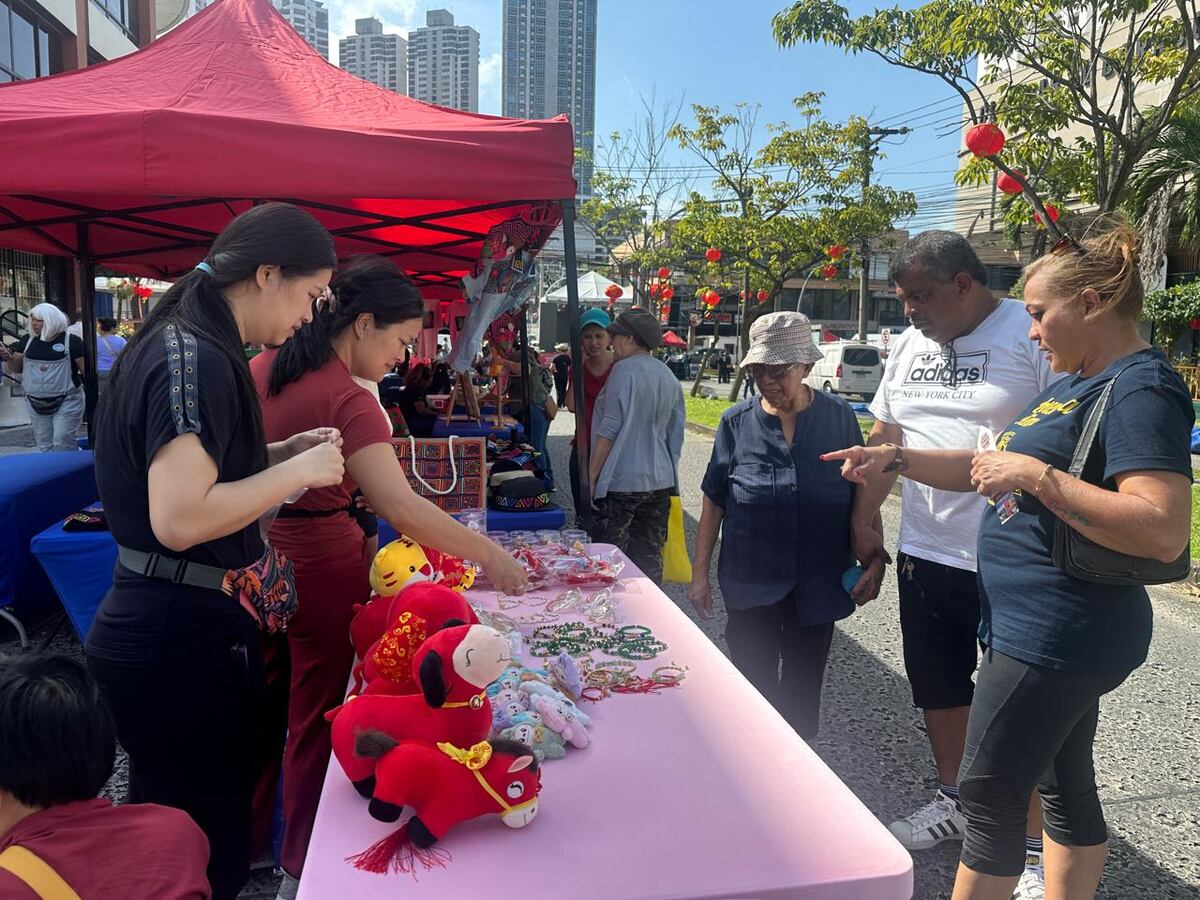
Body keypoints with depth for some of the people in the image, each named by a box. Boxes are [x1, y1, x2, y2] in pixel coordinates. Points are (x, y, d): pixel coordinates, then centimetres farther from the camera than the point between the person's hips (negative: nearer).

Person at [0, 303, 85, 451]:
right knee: (44, 447, 12)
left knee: (62, 442, -13)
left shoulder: (71, 341, -9)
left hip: (66, 402, -5)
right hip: (36, 404, 5)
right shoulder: (27, 341, 5)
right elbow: (16, 369, 11)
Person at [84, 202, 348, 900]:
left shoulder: (186, 344, 11)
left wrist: (284, 452, 9)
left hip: (182, 630, 10)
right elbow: (177, 518, -28)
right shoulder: (195, 358, -20)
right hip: (179, 644, -10)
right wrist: (299, 471, -17)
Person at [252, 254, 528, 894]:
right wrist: (489, 557, -26)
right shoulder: (346, 402, -23)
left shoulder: (264, 367, 3)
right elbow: (402, 509, -31)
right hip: (321, 566, -8)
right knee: (318, 720, 9)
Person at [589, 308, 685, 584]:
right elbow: (676, 433, 18)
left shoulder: (625, 369, -10)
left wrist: (591, 477, -10)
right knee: (650, 558, 12)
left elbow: (609, 430, -14)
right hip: (660, 480, 8)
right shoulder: (668, 376, 13)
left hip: (621, 481, -7)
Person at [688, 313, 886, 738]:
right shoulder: (736, 422, -2)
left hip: (817, 585, 1)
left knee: (802, 688, 15)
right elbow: (713, 504, 2)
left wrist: (874, 559, -4)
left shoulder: (839, 417, -2)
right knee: (755, 688, 7)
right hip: (751, 586, 0)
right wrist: (700, 573, 1)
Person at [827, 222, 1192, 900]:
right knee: (1065, 786, 18)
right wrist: (894, 459, 6)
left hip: (1053, 635, -9)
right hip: (1054, 632, 9)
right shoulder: (1082, 383, 13)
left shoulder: (1141, 388, -17)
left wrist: (1034, 475, -27)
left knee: (989, 792, 1)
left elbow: (1164, 531, -28)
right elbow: (995, 466, 17)